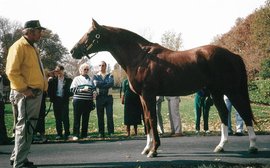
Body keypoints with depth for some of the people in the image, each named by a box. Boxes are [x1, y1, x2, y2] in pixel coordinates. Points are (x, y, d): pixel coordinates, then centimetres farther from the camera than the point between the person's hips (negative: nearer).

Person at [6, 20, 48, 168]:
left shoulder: (32, 47, 20)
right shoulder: (19, 46, -10)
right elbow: (12, 71, -20)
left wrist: (43, 86, 16)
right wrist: (24, 89, -21)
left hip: (36, 93, 10)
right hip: (26, 94, -10)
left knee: (28, 127, 16)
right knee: (24, 127, -7)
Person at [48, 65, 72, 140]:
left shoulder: (68, 80, 2)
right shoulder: (53, 80, 9)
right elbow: (49, 89, 9)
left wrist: (67, 96, -9)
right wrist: (51, 97, -1)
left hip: (64, 101, -3)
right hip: (56, 101, 3)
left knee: (65, 117, -4)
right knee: (58, 118, 5)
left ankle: (67, 133, 3)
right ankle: (59, 134, 11)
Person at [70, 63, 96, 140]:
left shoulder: (90, 79, 16)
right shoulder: (77, 79, 5)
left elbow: (93, 88, 22)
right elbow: (72, 89, -3)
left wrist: (94, 92, 0)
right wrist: (82, 90, -14)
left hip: (88, 101, 4)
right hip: (78, 100, -4)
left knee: (86, 118, 6)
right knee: (77, 118, -1)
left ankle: (84, 134, 13)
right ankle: (76, 135, 3)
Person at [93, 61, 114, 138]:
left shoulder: (110, 75, 10)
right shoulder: (96, 76, 10)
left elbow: (111, 83, -10)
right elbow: (96, 84, -10)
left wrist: (101, 85, -12)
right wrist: (106, 83, -8)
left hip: (108, 97, -1)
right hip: (99, 97, 1)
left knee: (110, 115, -6)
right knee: (100, 116, 3)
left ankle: (111, 132, -2)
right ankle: (101, 133, 9)